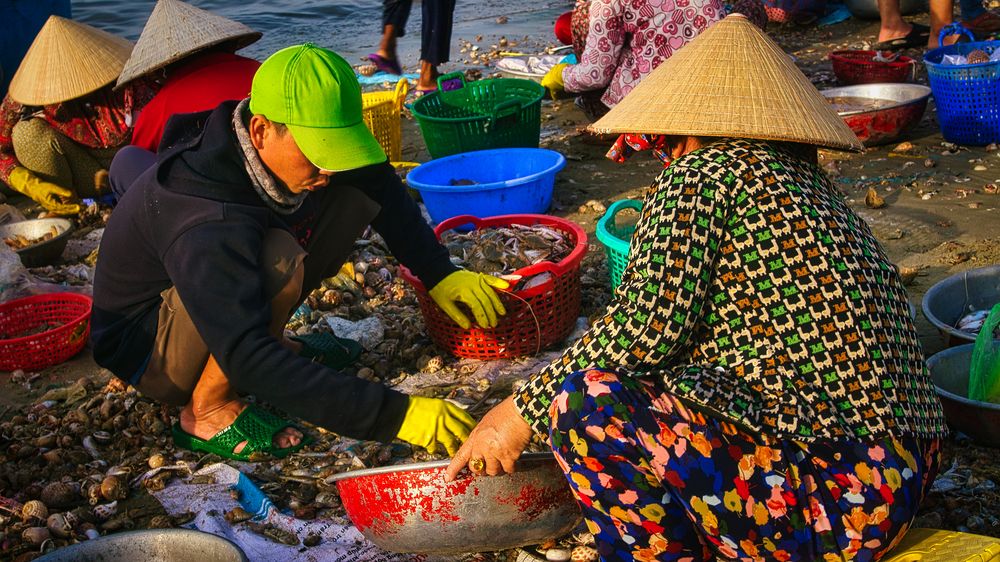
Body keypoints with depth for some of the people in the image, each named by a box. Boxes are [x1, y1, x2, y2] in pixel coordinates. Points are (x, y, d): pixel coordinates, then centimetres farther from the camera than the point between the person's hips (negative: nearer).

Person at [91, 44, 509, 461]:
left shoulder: (293, 144, -17)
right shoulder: (209, 225, -40)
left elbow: (379, 183, 2)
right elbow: (246, 359, -45)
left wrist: (440, 275, -8)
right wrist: (395, 415, -48)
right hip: (145, 349, -7)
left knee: (356, 197, -5)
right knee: (277, 260, -37)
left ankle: (270, 340, 3)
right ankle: (208, 412, -15)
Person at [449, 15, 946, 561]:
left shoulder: (700, 173, -7)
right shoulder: (811, 181, 18)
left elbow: (647, 326, -15)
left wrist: (525, 410, -4)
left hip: (837, 505, -9)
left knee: (586, 399, -15)